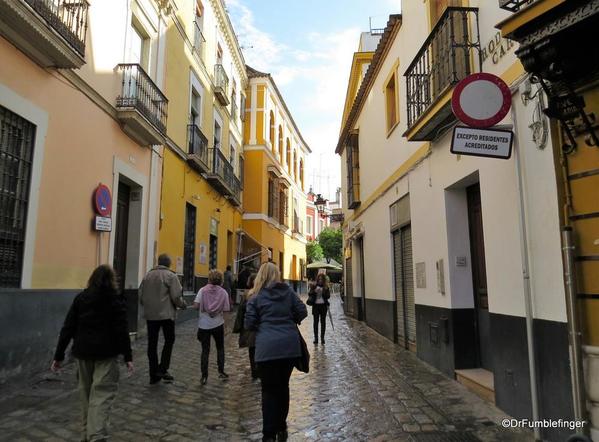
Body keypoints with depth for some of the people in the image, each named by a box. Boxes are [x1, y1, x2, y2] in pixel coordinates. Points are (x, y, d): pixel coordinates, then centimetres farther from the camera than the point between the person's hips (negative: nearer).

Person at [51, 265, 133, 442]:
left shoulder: (80, 298, 6)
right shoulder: (116, 299, -4)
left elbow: (68, 329, 4)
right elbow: (121, 330, -9)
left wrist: (59, 356, 9)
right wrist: (128, 356, -5)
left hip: (82, 352, 4)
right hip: (106, 353, -4)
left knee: (86, 392, 17)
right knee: (102, 394, -3)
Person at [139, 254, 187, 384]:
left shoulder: (148, 275, 7)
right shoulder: (171, 276, -9)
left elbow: (141, 295, 11)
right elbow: (176, 297, -14)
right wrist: (183, 305, 5)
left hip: (150, 314, 5)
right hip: (166, 314, -5)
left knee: (152, 343, 10)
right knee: (169, 340, 10)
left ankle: (153, 375, 16)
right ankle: (162, 369, 2)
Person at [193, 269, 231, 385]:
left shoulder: (203, 290, -7)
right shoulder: (223, 292, -6)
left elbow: (195, 306, -13)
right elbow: (226, 309, -9)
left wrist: (202, 309, 7)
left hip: (204, 325, 0)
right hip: (218, 325, 0)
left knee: (205, 350, 8)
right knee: (220, 348, 19)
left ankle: (204, 376, 9)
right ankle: (221, 371, 22)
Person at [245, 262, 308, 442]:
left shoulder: (256, 296, 1)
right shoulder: (288, 291, 6)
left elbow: (249, 324, -2)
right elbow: (302, 312, 4)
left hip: (267, 348, -3)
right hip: (290, 345, 3)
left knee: (269, 390, 7)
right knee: (283, 386, 18)